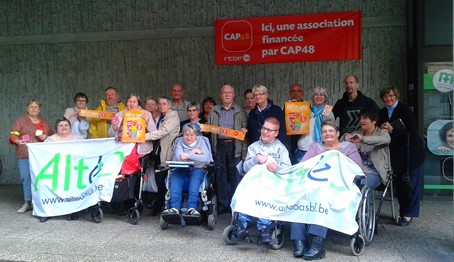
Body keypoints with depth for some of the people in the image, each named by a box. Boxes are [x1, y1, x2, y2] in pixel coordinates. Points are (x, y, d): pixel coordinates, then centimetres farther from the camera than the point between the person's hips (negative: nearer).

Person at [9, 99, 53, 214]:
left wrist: (46, 137, 1)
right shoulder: (20, 121, 8)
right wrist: (18, 141, -21)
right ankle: (27, 203, 6)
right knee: (26, 178, -3)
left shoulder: (44, 122, 19)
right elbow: (13, 135, 0)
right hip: (24, 155, -2)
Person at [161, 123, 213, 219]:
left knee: (195, 176, -35)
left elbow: (206, 158, -7)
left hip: (197, 168, -1)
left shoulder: (201, 141, 10)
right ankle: (175, 207, -45)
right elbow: (178, 157, -5)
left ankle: (192, 207, -47)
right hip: (181, 168, 1)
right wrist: (194, 152, -6)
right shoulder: (179, 142, 14)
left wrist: (188, 155, -14)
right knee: (175, 175, -31)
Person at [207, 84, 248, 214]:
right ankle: (222, 204, 12)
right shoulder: (214, 111, 15)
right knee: (220, 176, 3)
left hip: (234, 146, -2)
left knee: (235, 177, -2)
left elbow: (245, 129, 8)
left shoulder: (240, 111, 9)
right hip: (219, 146, 2)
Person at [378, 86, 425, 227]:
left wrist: (392, 130, -23)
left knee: (410, 184, 0)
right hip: (396, 154, 5)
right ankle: (404, 212, 20)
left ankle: (408, 214, 9)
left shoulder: (405, 110, -11)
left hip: (410, 153, -5)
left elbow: (412, 133, -18)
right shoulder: (382, 113, 7)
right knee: (399, 183, 8)